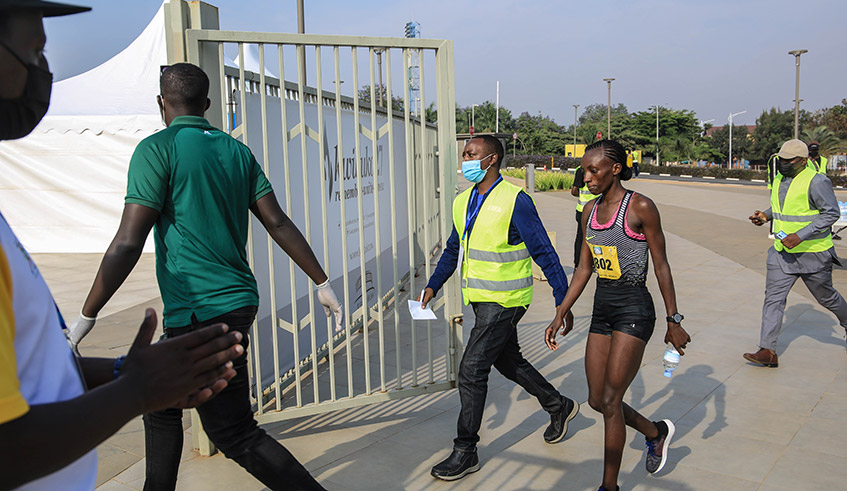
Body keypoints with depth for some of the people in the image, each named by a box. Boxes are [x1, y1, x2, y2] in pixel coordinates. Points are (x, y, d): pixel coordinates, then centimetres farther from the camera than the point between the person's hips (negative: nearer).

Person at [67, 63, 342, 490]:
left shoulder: (158, 149, -9)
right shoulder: (236, 150, 10)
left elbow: (127, 244, -14)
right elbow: (278, 223, 7)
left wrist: (86, 317, -7)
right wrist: (322, 283, 12)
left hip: (202, 313, -8)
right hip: (237, 299, 8)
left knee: (235, 435, 0)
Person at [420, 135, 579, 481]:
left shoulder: (515, 201, -16)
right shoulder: (462, 202, 7)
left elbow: (544, 254, -14)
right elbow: (453, 250, 19)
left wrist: (564, 304, -14)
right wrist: (433, 286, 10)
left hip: (504, 301, -8)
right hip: (481, 299, 8)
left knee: (471, 370, -7)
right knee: (508, 362, 20)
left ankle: (465, 452, 7)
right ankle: (559, 406, 42)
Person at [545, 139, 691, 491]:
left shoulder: (640, 207, -11)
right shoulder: (591, 211, 7)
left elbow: (661, 266, -7)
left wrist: (673, 321, -5)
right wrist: (560, 315, 10)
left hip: (634, 308, -7)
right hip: (602, 307, 7)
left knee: (610, 400, -5)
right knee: (597, 400, 9)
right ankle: (656, 432, 36)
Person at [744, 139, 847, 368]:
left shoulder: (816, 181, -17)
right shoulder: (779, 178, 7)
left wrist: (800, 236, -25)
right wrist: (766, 215, 3)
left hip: (812, 253, -6)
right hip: (782, 252, 6)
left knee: (826, 296, 14)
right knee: (773, 298, -4)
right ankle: (768, 351, -5)